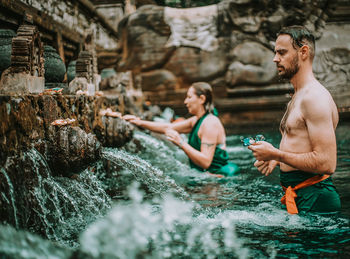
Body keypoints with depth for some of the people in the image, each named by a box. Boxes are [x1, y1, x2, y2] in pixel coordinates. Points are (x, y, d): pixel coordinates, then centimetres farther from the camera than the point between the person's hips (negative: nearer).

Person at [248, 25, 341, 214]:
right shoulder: (297, 97, 17)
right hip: (295, 196, 10)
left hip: (313, 200, -10)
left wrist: (275, 154, -16)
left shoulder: (315, 97, -16)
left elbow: (326, 163, -23)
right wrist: (276, 160, 7)